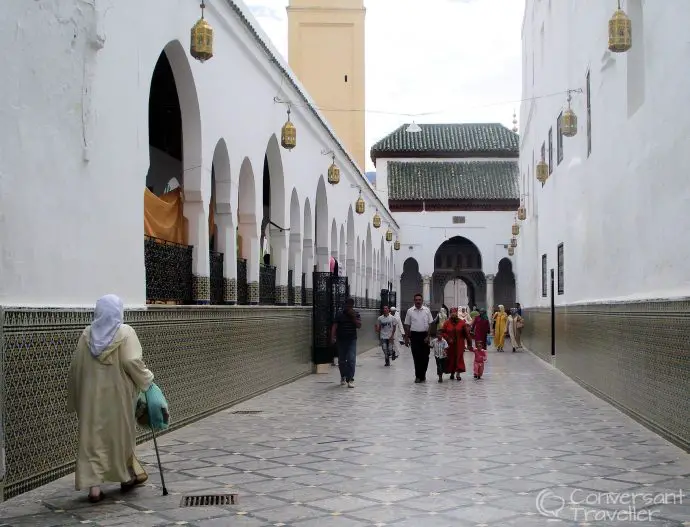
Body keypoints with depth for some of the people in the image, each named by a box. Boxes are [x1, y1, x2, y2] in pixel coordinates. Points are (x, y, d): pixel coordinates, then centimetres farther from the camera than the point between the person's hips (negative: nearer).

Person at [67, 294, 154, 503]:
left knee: (92, 438, 4)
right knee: (121, 435, 15)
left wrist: (75, 397, 14)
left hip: (91, 396, 2)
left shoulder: (87, 334, 2)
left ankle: (93, 485, -4)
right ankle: (127, 477, 31)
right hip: (117, 394, -2)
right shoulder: (125, 333, -9)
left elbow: (76, 366, 5)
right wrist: (146, 379, -3)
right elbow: (132, 362, -19)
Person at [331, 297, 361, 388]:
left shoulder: (356, 315, 5)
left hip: (352, 340, -1)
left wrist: (353, 317, -14)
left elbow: (359, 325, -4)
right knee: (341, 360, 9)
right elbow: (334, 326, -4)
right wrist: (332, 337, -15)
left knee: (351, 360, -12)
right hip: (341, 340, 1)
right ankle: (343, 377, 30)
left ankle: (350, 379, -13)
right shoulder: (339, 315, 1)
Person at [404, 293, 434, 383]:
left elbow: (430, 324, 3)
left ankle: (423, 375, 17)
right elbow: (407, 325, 7)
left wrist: (428, 336, -5)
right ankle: (418, 376, 7)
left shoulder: (427, 310, 4)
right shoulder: (410, 311, 4)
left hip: (424, 335, 0)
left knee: (425, 356, 3)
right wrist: (406, 338, 4)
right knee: (416, 357, 0)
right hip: (414, 335, 0)